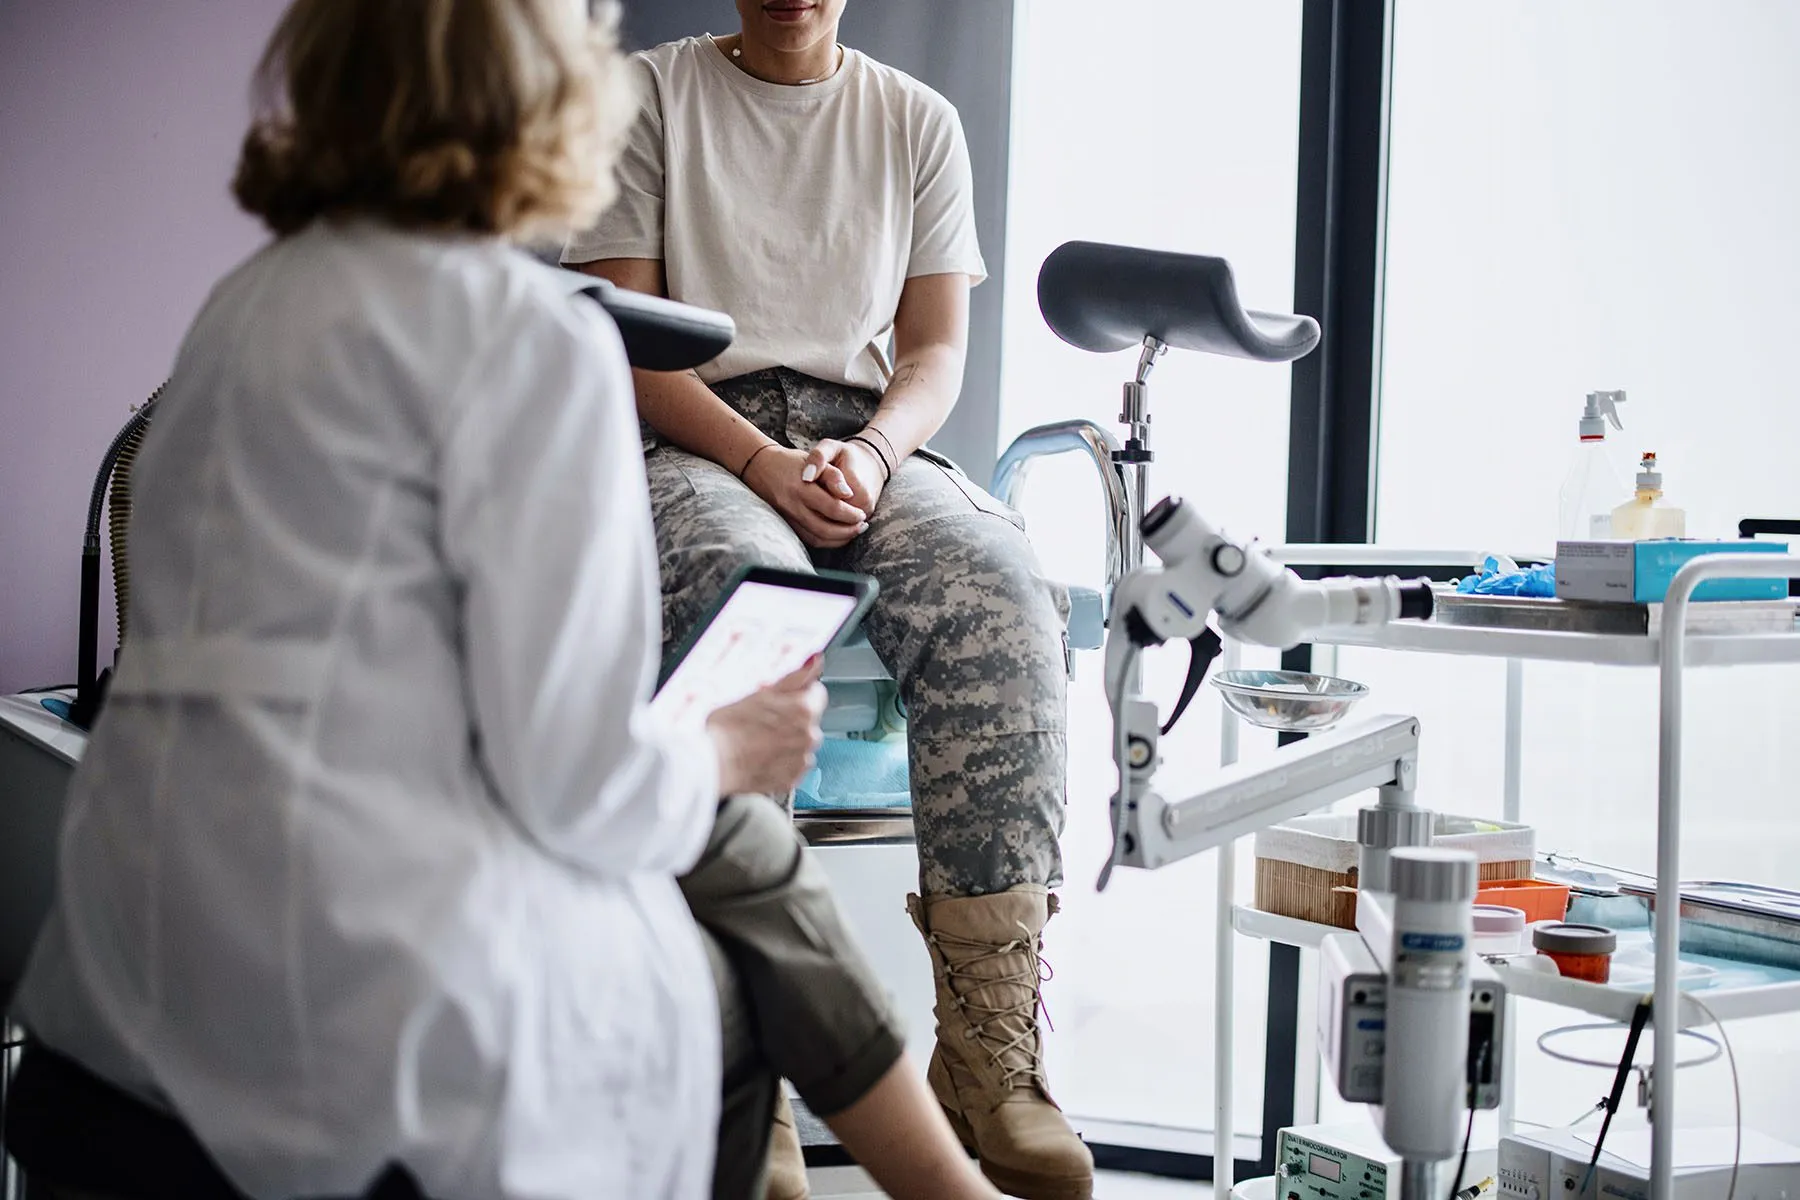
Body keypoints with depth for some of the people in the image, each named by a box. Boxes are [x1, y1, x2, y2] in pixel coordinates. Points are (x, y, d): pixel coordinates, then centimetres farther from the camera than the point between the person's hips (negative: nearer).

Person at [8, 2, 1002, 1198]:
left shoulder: (253, 299, 15)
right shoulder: (531, 331, -11)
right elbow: (576, 776, -16)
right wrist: (724, 752, 7)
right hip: (383, 957, -8)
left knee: (737, 840, 21)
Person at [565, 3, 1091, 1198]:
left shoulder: (919, 122, 18)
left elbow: (936, 350, 13)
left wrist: (871, 453, -10)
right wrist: (763, 461, -14)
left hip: (867, 438, 3)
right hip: (695, 440, -3)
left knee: (1001, 593, -31)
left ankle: (991, 1047, -36)